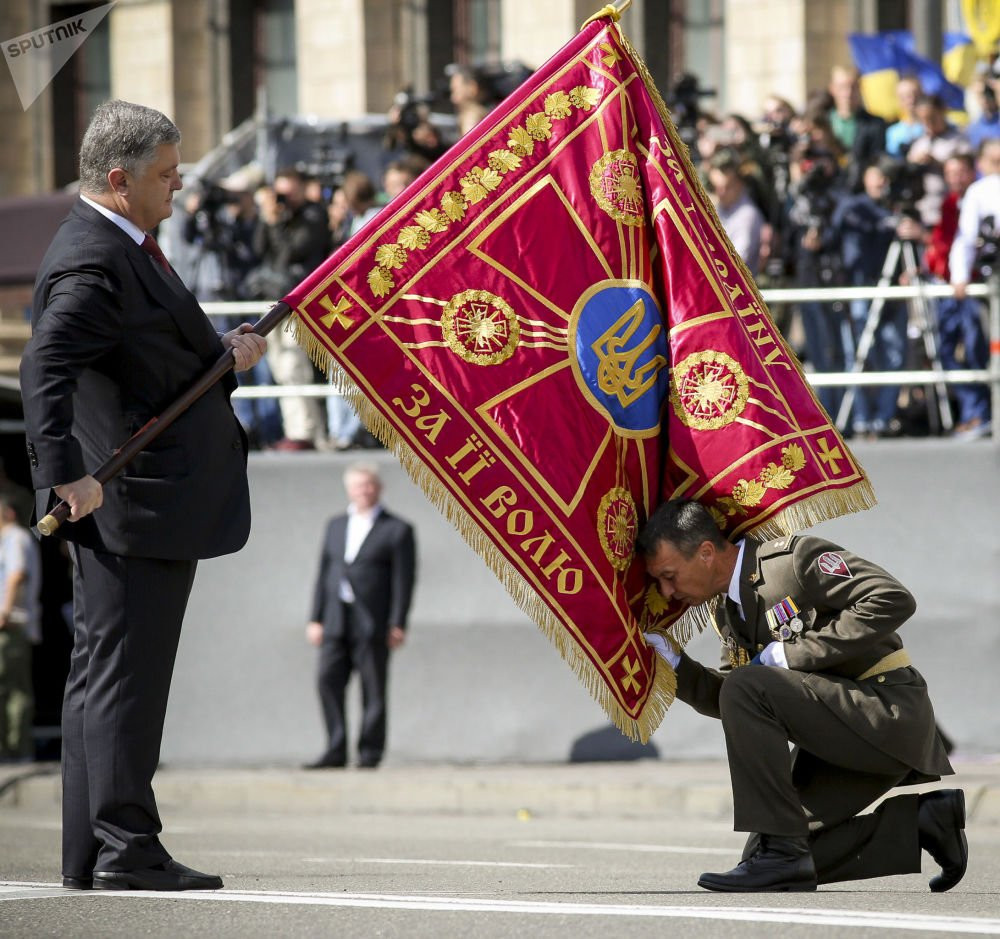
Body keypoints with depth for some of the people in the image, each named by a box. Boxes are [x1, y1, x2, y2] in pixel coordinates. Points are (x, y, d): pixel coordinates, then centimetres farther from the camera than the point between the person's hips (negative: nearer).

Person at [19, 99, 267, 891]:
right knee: (124, 669, -8)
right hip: (131, 501, -11)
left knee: (105, 671, 12)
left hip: (158, 497, 11)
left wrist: (226, 352, 9)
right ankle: (125, 847, -6)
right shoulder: (92, 263, -17)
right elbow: (46, 369, -28)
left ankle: (93, 855, 17)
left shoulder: (129, 251, 17)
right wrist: (67, 472, -33)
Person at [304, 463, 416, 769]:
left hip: (372, 624, -5)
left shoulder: (397, 530, 1)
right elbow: (324, 574, 16)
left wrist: (397, 625, -11)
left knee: (373, 691, -2)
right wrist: (316, 619, 9)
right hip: (336, 623, 5)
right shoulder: (336, 525, 18)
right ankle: (336, 750, 0)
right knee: (329, 681, -4)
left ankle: (369, 754, 3)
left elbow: (404, 581, -4)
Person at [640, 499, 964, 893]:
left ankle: (781, 854, -22)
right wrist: (674, 665, -5)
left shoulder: (796, 556, -15)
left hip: (890, 710, -9)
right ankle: (919, 820, 10)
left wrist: (793, 654, -21)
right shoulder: (727, 608, 11)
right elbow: (723, 700, 13)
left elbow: (893, 601, -23)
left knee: (747, 688, -25)